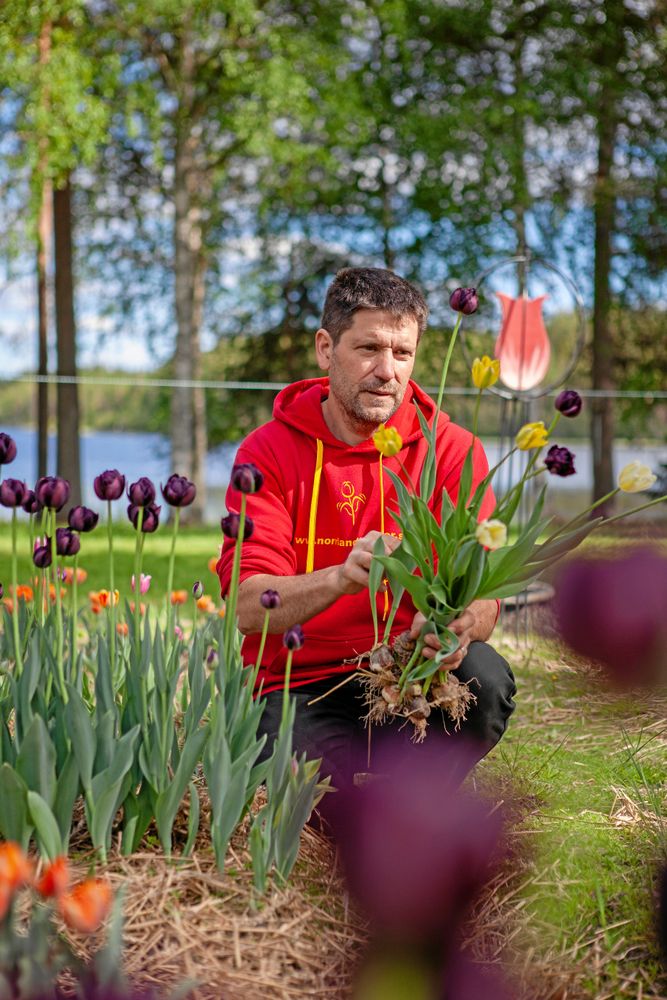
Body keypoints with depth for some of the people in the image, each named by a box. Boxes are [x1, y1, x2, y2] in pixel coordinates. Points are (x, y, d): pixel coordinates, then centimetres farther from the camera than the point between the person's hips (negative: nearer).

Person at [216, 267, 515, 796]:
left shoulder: (452, 450, -1)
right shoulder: (269, 451, -4)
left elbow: (482, 595, -11)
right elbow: (248, 604, -16)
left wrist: (457, 625, -37)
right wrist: (341, 577, -37)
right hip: (300, 685, -2)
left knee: (484, 677, -29)